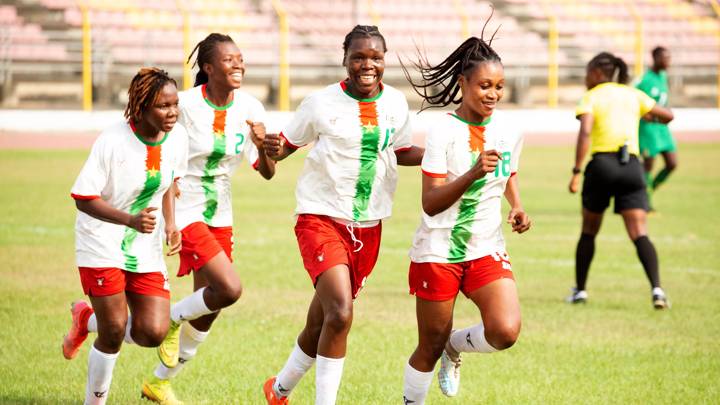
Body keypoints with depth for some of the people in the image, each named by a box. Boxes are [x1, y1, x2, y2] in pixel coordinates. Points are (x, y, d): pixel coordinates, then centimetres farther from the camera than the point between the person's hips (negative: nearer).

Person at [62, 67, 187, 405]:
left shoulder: (177, 137, -5)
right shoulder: (112, 142, -22)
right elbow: (83, 198, -19)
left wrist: (171, 224, 1)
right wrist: (130, 219, -32)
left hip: (145, 248, 5)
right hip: (102, 243, -5)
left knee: (153, 333, -5)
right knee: (114, 332, -7)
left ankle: (87, 320, 24)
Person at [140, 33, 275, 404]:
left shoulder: (250, 108, -3)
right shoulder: (186, 105, -18)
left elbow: (267, 173, -1)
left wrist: (263, 146, -21)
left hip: (220, 215, 6)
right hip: (185, 211, -6)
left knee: (206, 314, 11)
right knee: (229, 288, -22)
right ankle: (173, 319, 8)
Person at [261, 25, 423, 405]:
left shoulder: (396, 103, 3)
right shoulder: (321, 103, -9)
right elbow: (288, 143, 1)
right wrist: (273, 149, -22)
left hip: (368, 226, 5)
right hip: (322, 218, -5)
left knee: (321, 322, 13)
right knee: (340, 315, -23)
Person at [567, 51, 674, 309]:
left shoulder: (591, 97, 4)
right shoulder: (633, 95, 14)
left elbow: (585, 133, -12)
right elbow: (668, 116, 15)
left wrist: (576, 172, -15)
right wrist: (649, 117, 37)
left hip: (602, 164, -2)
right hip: (631, 166, 2)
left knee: (589, 231, 17)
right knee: (639, 234, -5)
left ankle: (580, 290, 22)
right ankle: (656, 288, -25)